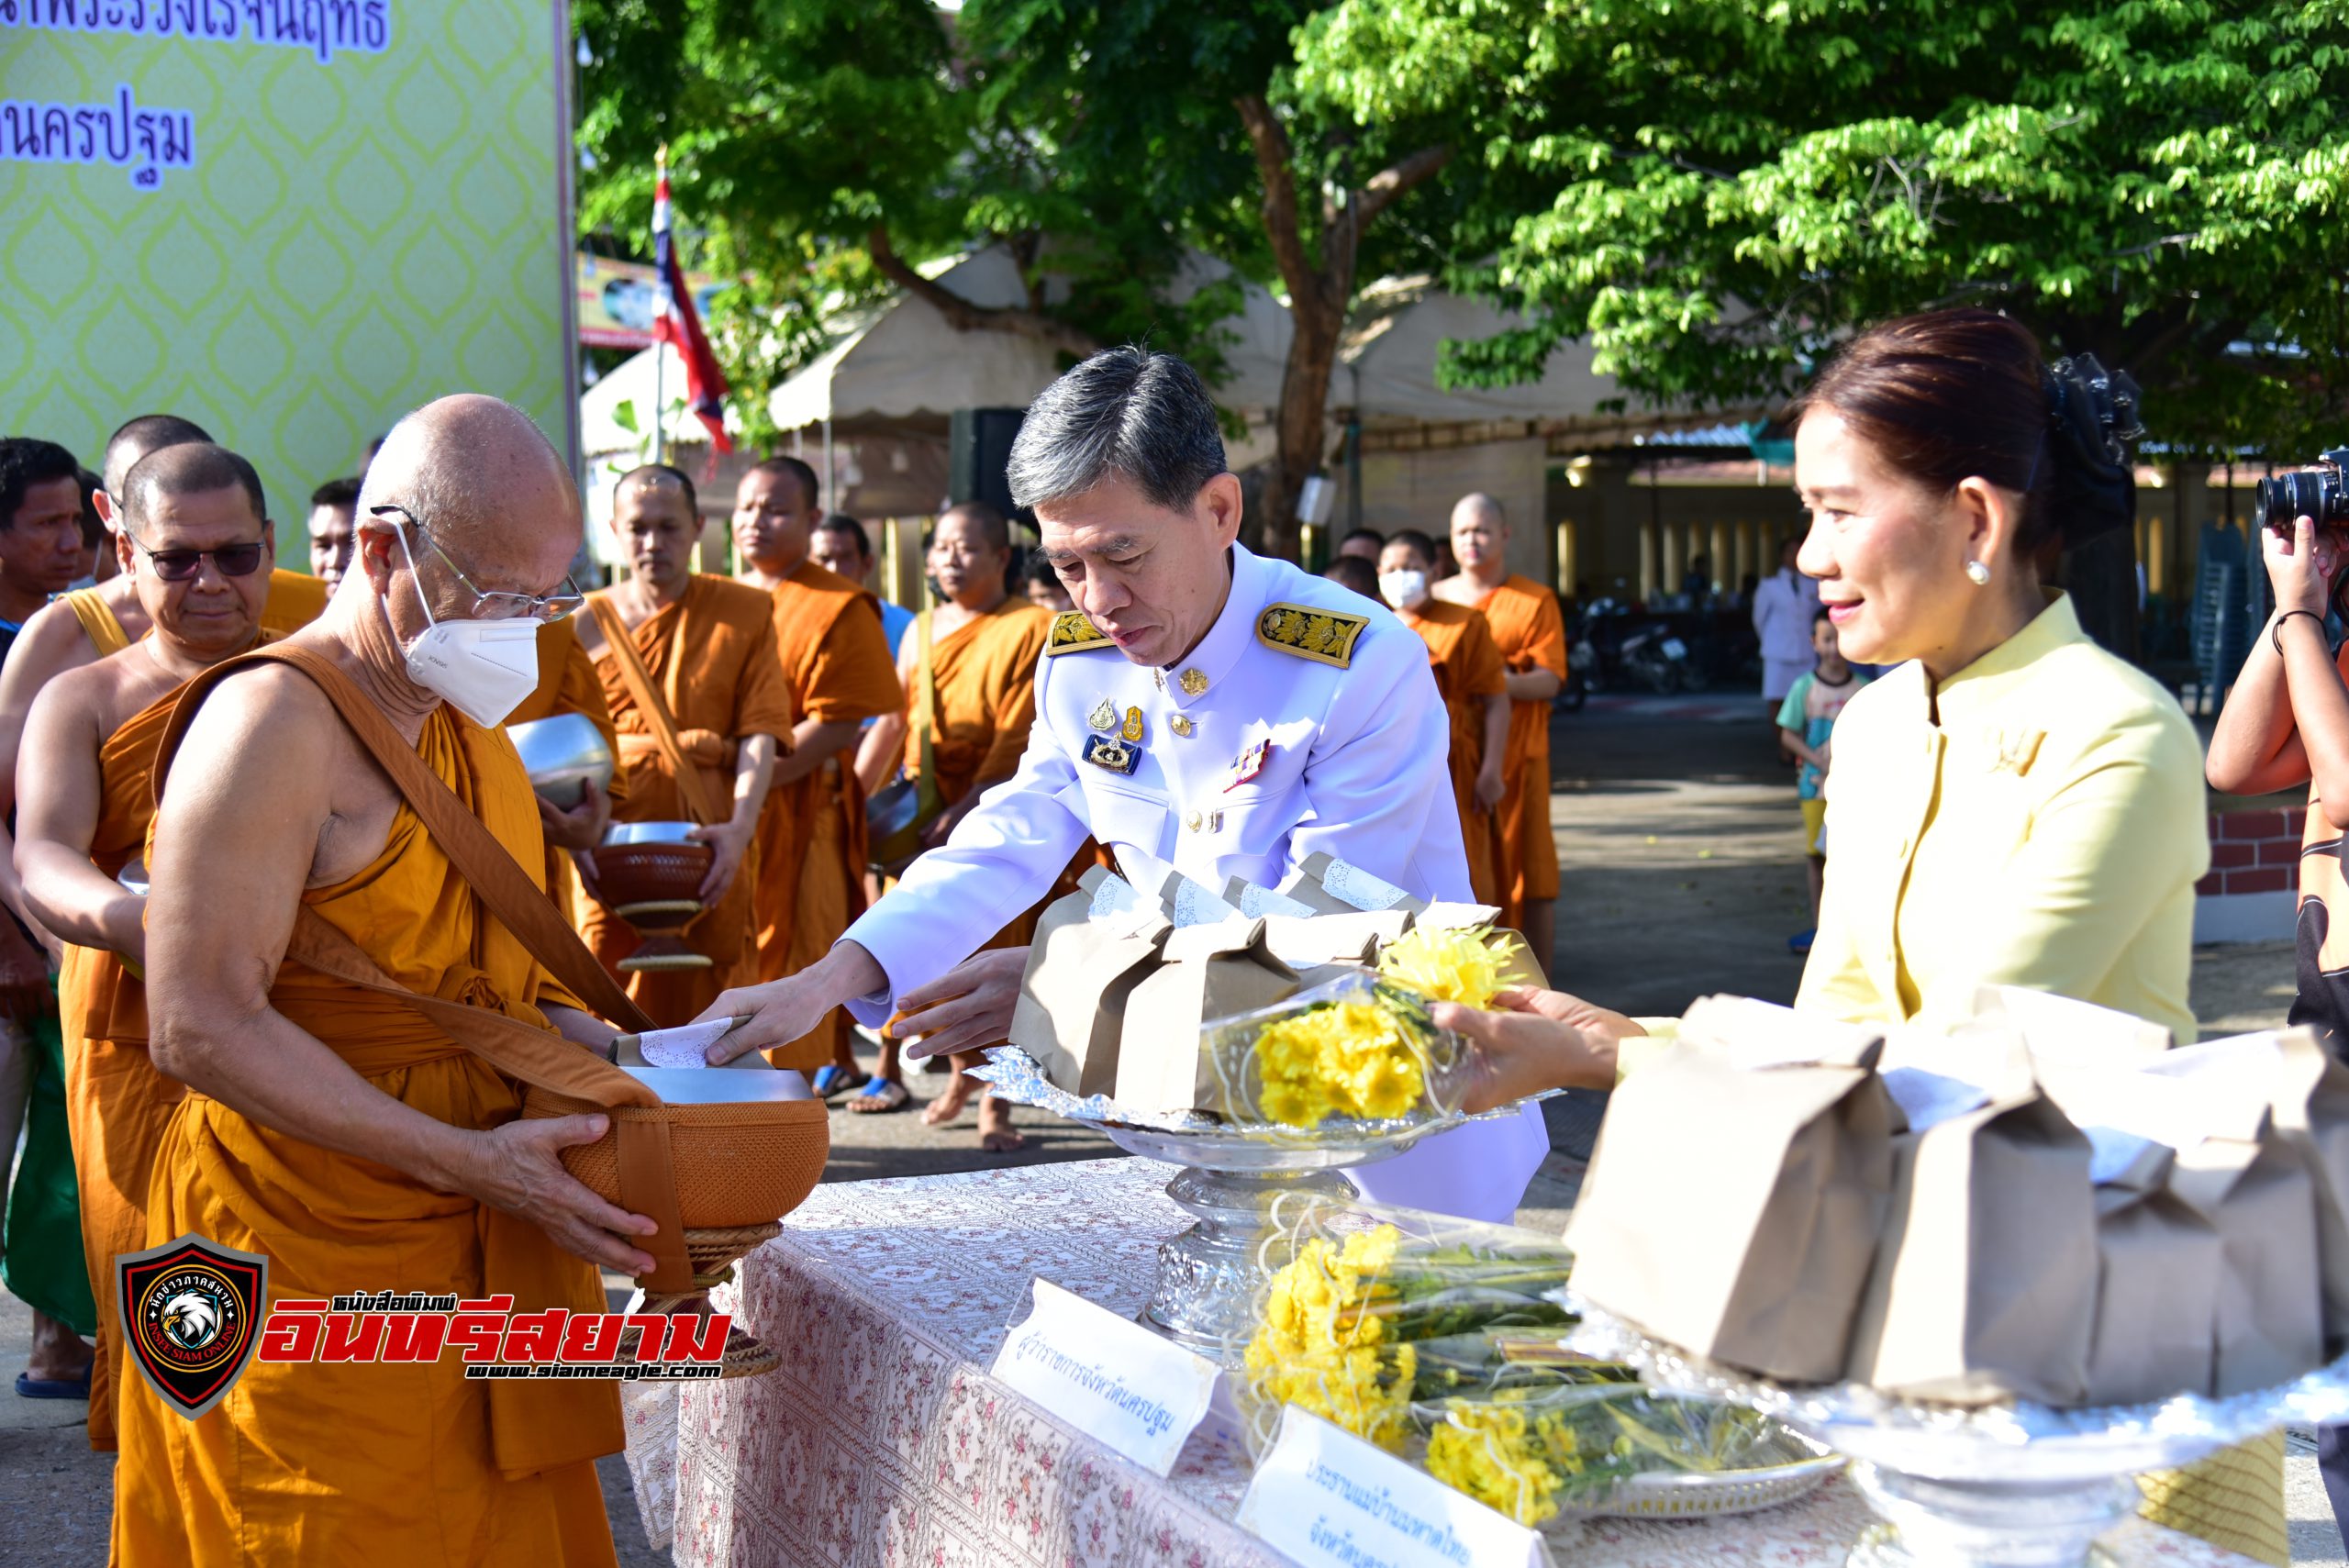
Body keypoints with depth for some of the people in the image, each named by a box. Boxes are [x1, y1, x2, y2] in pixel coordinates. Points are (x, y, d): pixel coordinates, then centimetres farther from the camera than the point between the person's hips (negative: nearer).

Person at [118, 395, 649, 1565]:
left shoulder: (469, 726, 14)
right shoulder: (274, 721, -16)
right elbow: (201, 1029, -22)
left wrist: (608, 1054, 5)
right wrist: (468, 1162, -24)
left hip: (484, 1251, 8)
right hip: (314, 1265, -8)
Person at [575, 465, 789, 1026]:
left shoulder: (744, 613, 8)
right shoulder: (587, 624, 9)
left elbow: (761, 732, -1)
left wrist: (740, 825, -18)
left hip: (712, 848, 0)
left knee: (707, 1007, 1)